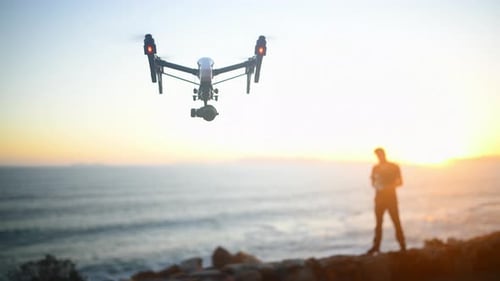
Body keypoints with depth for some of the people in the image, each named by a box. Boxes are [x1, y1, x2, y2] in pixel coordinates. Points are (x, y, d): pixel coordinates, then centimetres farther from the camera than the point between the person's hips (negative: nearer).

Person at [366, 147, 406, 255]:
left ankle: (402, 245, 2)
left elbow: (400, 182, 1)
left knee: (396, 221, -4)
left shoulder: (394, 167, 1)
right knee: (378, 221, 5)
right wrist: (376, 186, -7)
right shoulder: (375, 168, 9)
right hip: (379, 196, 3)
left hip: (391, 196, -3)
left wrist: (390, 186, -16)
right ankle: (376, 245, 9)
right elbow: (373, 182, 15)